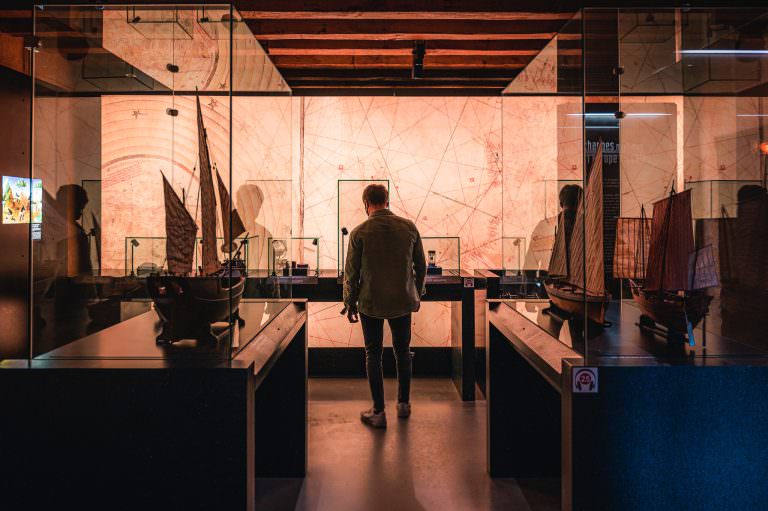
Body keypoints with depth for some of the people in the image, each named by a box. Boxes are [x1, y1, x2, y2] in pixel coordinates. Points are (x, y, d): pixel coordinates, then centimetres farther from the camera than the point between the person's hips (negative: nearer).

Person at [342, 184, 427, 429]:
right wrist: (418, 293, 17)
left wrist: (350, 303, 5)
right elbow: (421, 265, 4)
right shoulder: (409, 227, -3)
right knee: (403, 352, 17)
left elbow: (351, 272, -7)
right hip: (403, 301, 3)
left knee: (373, 355, 8)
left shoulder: (359, 232, -11)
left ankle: (378, 412, 12)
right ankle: (404, 404, 29)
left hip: (370, 303, -2)